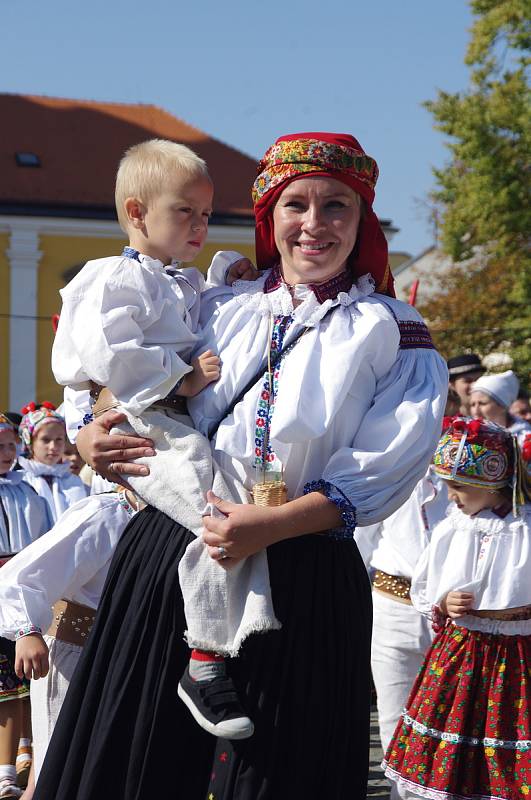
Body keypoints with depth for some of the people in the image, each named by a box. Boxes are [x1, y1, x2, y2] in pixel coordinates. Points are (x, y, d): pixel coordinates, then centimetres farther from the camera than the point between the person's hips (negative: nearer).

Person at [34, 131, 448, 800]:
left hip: (300, 579, -3)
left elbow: (378, 474, -10)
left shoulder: (392, 334, 0)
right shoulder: (220, 309, 12)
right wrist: (92, 438, -2)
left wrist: (271, 527, -22)